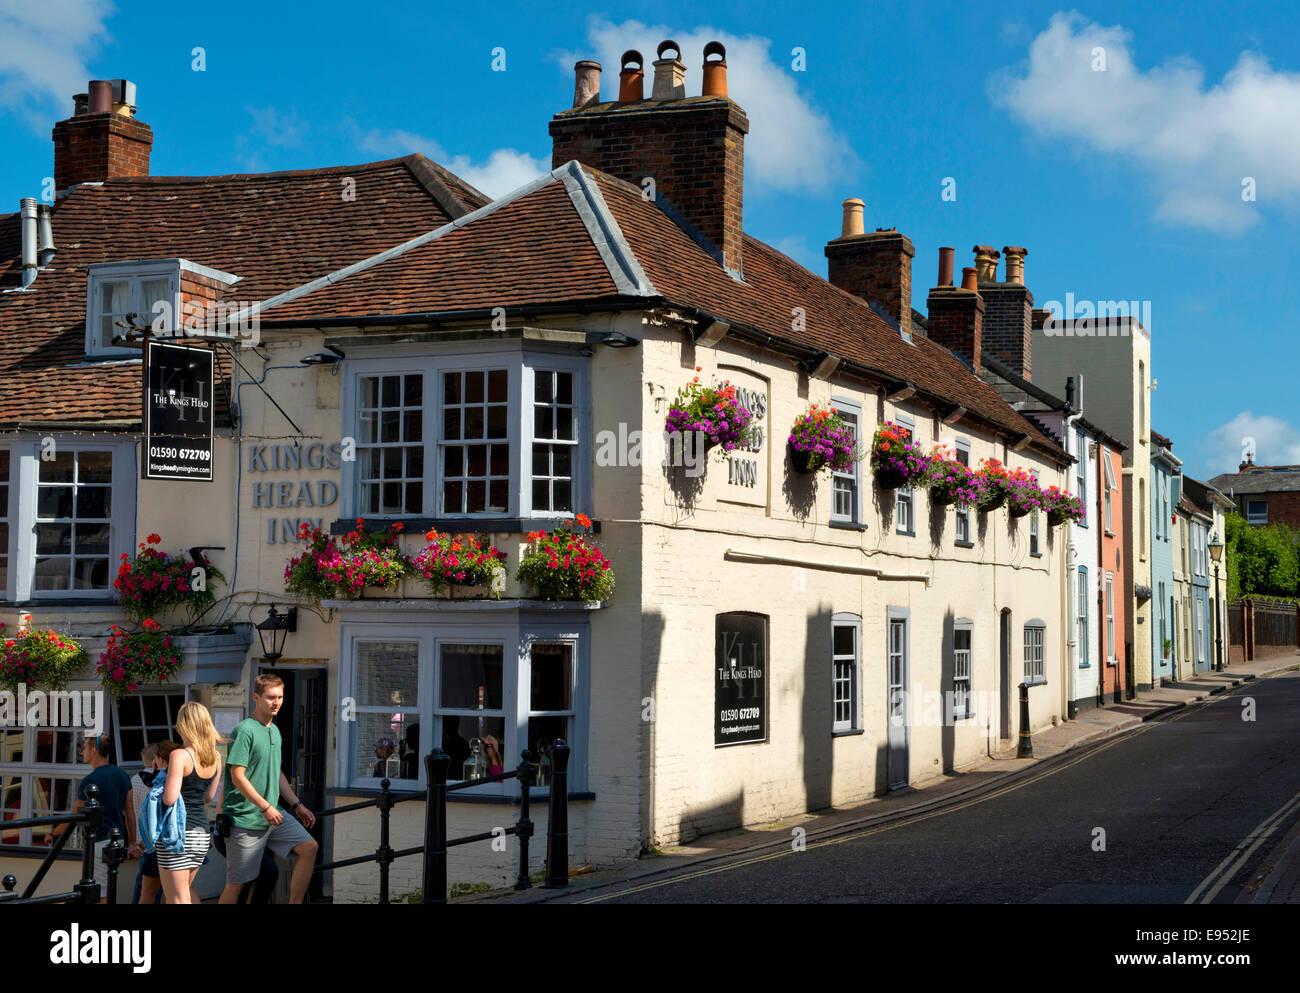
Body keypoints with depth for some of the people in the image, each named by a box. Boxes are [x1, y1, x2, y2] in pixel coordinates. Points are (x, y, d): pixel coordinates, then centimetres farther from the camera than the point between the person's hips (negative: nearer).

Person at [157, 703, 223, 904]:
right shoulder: (215, 757, 6)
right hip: (202, 832, 7)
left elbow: (170, 799, -21)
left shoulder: (180, 756, -15)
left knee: (178, 898, 0)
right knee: (186, 889, 26)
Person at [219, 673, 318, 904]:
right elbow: (237, 776, -18)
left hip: (274, 815, 8)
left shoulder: (275, 731, 14)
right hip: (245, 818, -8)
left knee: (309, 847, -7)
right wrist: (266, 807, -18)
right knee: (236, 883, -2)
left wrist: (297, 805, 16)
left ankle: (295, 902, 2)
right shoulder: (245, 730, -13)